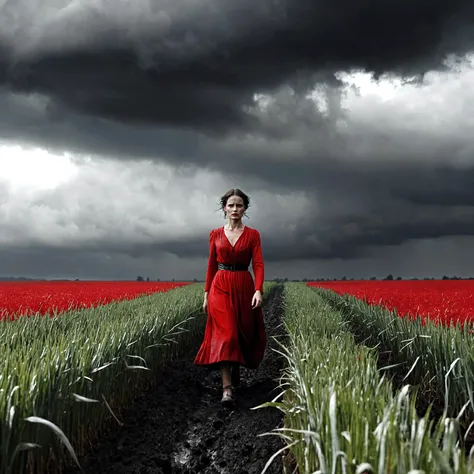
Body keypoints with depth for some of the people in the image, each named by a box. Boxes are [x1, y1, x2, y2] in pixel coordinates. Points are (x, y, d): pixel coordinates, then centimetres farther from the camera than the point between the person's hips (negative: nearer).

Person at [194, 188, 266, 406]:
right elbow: (211, 265, 10)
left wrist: (258, 290, -20)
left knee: (244, 333, 8)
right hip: (221, 287, 0)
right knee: (225, 333, -14)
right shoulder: (215, 234, 6)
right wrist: (206, 293, 8)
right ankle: (227, 388, -17)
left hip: (244, 287, 1)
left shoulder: (252, 235, 2)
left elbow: (258, 264, -6)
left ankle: (236, 369, 39)